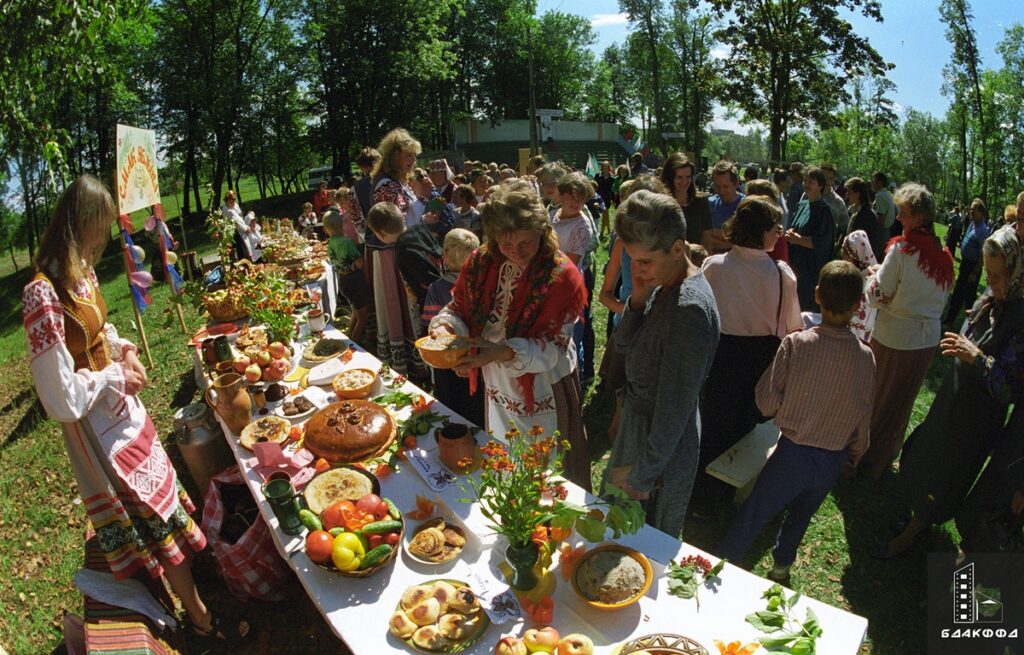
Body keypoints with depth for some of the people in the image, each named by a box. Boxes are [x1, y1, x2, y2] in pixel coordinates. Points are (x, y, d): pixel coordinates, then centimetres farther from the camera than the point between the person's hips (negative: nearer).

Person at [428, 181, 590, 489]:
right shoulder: (481, 262, -7)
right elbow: (459, 307, 3)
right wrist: (444, 327, -21)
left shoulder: (562, 276, -22)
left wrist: (502, 352, -38)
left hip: (543, 393, -5)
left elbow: (552, 347, -23)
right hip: (498, 389, 5)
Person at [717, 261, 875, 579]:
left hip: (793, 453, -3)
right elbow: (863, 418, -1)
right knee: (801, 514, 27)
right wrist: (854, 455, 16)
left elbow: (767, 402, -16)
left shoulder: (796, 343, -21)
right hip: (833, 462, 3)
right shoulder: (865, 356, -12)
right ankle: (782, 563, 48)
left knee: (752, 516, 13)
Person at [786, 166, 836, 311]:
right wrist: (790, 233, -5)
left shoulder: (824, 210, -12)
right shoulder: (801, 205, 10)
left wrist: (796, 239, -11)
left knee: (808, 309, 1)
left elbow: (820, 242, -18)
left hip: (813, 268, -7)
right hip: (796, 265, 7)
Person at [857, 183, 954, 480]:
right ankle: (884, 458, 37)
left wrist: (874, 276, 2)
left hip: (893, 338, -6)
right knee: (901, 402, 20)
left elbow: (876, 297, -16)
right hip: (928, 339, 6)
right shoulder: (944, 256, 2)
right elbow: (942, 299, 12)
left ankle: (858, 458, 25)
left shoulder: (901, 249, -18)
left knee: (873, 398, 11)